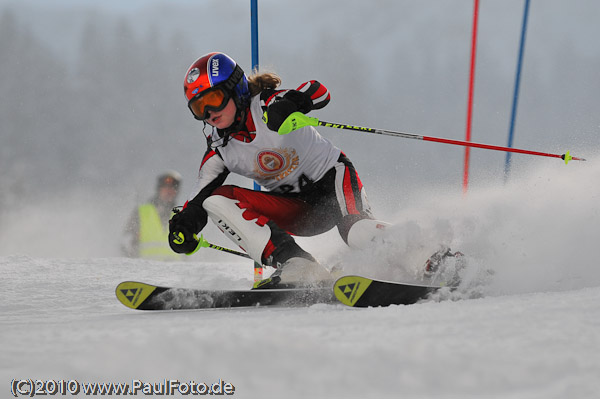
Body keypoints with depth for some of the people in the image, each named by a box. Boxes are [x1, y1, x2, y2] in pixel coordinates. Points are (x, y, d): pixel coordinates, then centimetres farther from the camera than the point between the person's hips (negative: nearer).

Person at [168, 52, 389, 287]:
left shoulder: (264, 106, -16)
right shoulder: (219, 151, 0)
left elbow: (320, 93, -30)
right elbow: (200, 198, 1)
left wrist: (290, 103, -51)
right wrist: (184, 225, -21)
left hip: (330, 180, -6)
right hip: (296, 210, 6)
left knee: (360, 237, -39)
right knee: (217, 200, -17)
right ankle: (297, 265, -30)